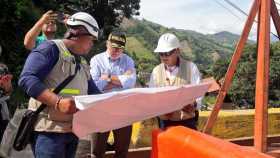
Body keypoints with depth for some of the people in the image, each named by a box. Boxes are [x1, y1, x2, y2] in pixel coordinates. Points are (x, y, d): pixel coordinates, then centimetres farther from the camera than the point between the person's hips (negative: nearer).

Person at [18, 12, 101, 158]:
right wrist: (58, 102, -31)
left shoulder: (82, 62, 19)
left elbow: (93, 92, 24)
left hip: (73, 129, 8)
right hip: (49, 129, -8)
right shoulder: (51, 48, -8)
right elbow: (26, 79, -21)